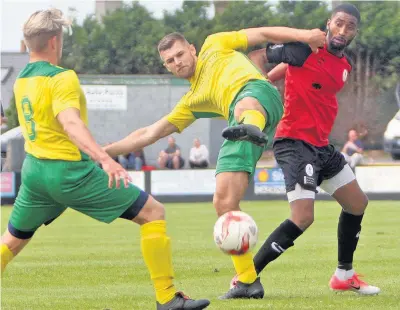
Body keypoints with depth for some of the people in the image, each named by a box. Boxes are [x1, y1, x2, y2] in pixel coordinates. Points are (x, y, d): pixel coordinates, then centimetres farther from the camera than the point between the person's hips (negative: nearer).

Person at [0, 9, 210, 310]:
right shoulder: (62, 78, -14)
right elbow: (70, 122, -31)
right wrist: (105, 158, -45)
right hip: (70, 171, -8)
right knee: (152, 212, -2)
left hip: (34, 170, 8)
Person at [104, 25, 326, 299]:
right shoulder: (191, 102, 36)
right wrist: (104, 151, 34)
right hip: (239, 122, 5)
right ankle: (248, 282, -1)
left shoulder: (214, 46, 29)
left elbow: (261, 34, 22)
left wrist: (303, 35, 7)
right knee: (224, 203, -5)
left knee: (244, 105, -44)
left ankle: (252, 127, -82)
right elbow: (149, 134, 37)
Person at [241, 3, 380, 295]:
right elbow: (258, 57, -7)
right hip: (295, 142, -9)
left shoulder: (345, 66, 9)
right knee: (303, 218, -21)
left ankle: (344, 275, 34)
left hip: (321, 145, 9)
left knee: (358, 203, 19)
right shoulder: (306, 49, -13)